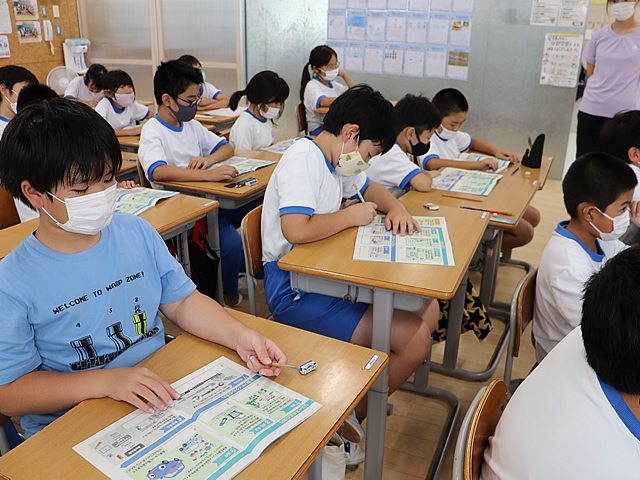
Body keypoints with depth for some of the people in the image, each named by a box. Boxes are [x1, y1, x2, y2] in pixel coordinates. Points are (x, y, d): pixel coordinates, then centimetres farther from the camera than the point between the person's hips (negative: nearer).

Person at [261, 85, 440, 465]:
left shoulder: (336, 158, 12)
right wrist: (351, 216, -17)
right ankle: (349, 419, 5)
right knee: (414, 338, -15)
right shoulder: (303, 158, -18)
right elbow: (296, 230, -33)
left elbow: (370, 187, 28)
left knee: (427, 309, 6)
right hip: (295, 290, -10)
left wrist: (396, 208, 6)